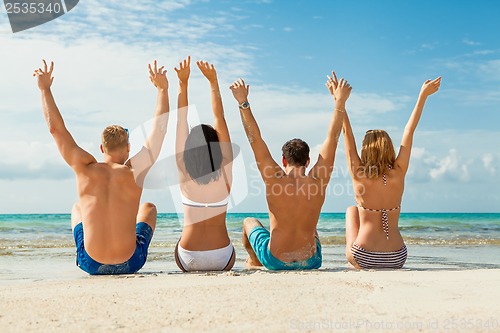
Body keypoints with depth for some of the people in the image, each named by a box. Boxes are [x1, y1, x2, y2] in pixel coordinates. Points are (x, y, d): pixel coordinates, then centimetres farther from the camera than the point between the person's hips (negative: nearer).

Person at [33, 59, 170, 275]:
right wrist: (163, 90, -2)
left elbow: (56, 128, -2)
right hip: (130, 263, -1)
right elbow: (159, 128, -7)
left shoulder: (86, 170, -8)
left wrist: (45, 89, 7)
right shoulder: (134, 172, -12)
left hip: (91, 264, 2)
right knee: (148, 208, 28)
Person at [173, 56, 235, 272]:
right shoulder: (225, 172, -11)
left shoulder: (184, 174, -11)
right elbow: (219, 119, -7)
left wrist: (183, 83, -7)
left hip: (188, 261, 1)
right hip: (222, 260, -1)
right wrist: (213, 81, -4)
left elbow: (181, 122, -8)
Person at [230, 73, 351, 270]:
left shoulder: (275, 180, -17)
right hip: (311, 263, 2)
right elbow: (332, 138, -6)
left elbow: (255, 140, -17)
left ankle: (254, 263, 48)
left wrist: (243, 103, -17)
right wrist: (340, 103, -2)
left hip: (274, 261, -2)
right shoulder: (318, 182, -13)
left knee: (250, 222, 29)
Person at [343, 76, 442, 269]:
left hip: (363, 259, -2)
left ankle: (351, 258, 30)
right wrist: (423, 95, 9)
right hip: (397, 260, 2)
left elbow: (348, 136, -2)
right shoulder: (398, 173, -6)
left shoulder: (359, 175, -10)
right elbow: (409, 132, 2)